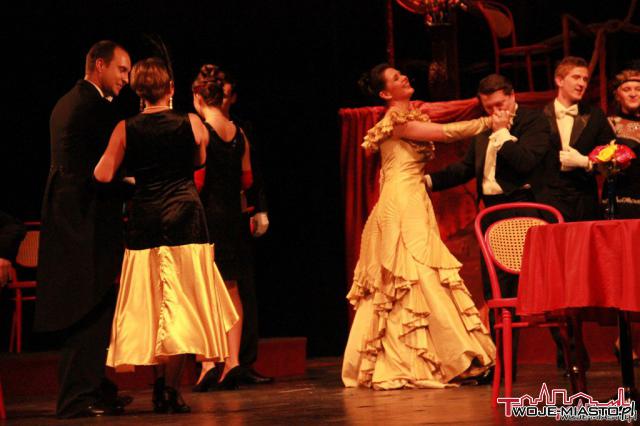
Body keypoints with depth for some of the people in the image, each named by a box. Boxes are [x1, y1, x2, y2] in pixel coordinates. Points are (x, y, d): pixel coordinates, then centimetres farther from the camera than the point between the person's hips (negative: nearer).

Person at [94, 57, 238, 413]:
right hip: (185, 218, -1)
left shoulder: (126, 129, -2)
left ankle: (160, 386, 14)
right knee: (180, 308, 1)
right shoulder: (191, 123, -2)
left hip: (144, 221, 2)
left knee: (150, 307, 12)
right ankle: (171, 390, -2)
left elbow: (104, 175, -2)